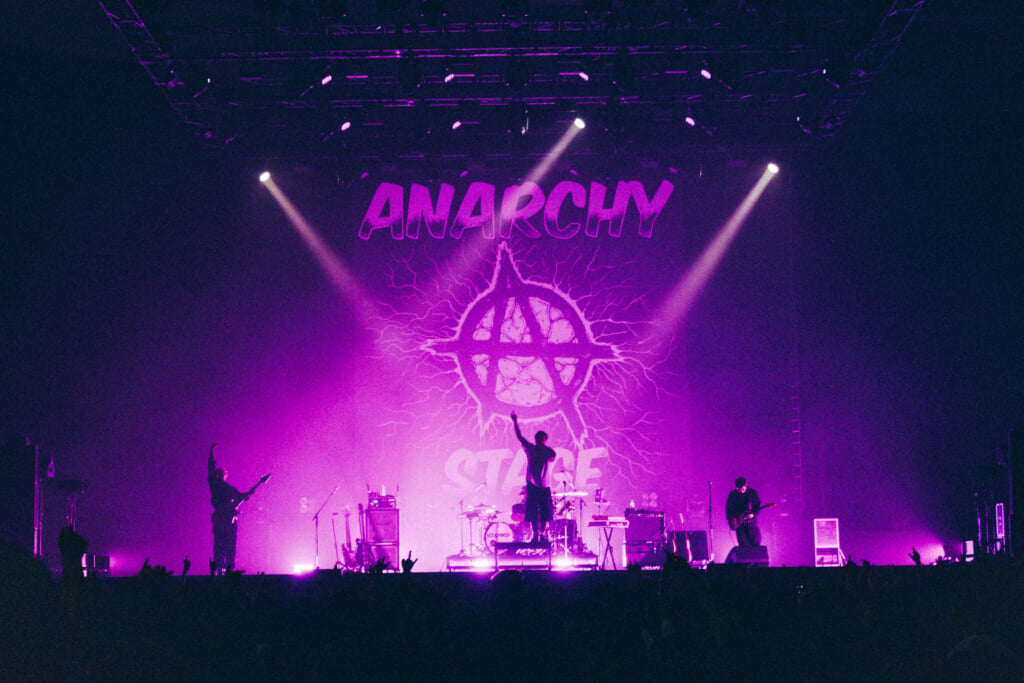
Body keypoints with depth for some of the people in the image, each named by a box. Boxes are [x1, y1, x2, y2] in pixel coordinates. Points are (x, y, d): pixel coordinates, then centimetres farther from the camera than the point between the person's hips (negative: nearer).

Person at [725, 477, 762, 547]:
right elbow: (728, 508, 5)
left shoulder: (752, 493, 1)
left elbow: (757, 505, 4)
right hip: (739, 522, 0)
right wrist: (732, 520, -6)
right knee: (742, 544, -3)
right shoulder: (732, 495, 0)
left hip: (750, 520, 0)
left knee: (755, 544, -5)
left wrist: (753, 513, -14)